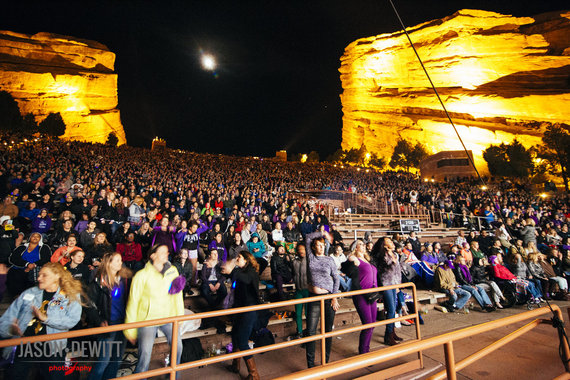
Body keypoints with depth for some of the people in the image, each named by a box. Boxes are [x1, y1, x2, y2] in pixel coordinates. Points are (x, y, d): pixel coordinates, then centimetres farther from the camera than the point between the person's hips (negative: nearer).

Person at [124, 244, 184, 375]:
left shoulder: (173, 271, -2)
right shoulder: (142, 275, -12)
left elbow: (177, 295, 5)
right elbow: (133, 302, -6)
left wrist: (180, 315, 6)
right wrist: (130, 329, -3)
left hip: (168, 317, 4)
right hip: (147, 319, -4)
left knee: (178, 345, 10)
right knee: (145, 354, -4)